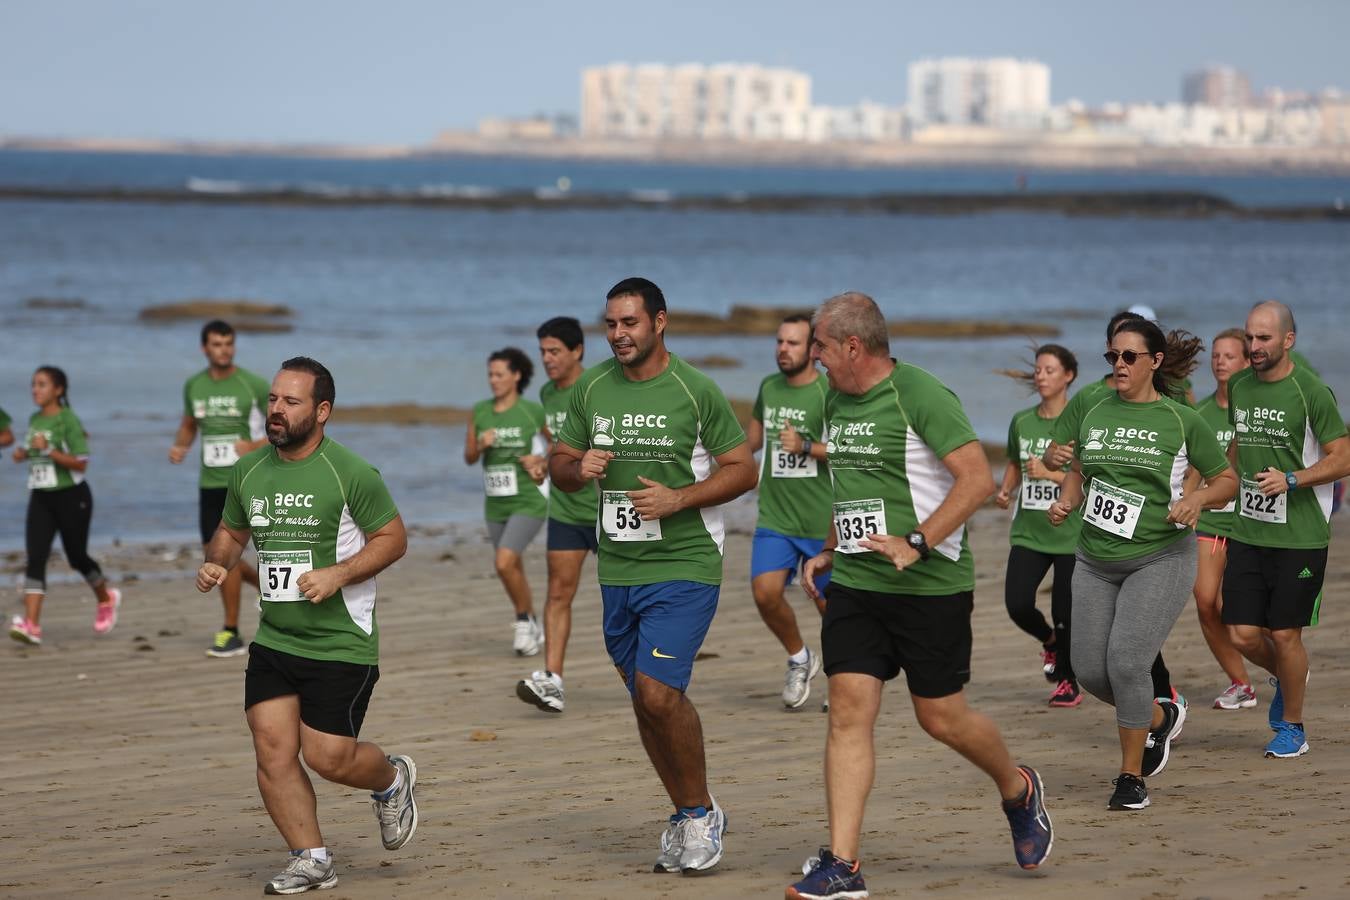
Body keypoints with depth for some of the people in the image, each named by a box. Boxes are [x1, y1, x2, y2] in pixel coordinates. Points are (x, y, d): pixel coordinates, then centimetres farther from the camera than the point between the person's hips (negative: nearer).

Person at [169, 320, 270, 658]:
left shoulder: (253, 385, -8)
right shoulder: (193, 386, 6)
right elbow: (189, 424, 22)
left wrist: (256, 446, -21)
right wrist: (180, 446, 1)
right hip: (210, 482, 6)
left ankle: (231, 632, -1)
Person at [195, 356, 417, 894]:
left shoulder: (349, 474, -10)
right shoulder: (248, 471, 7)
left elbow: (393, 538, -6)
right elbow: (231, 532, 21)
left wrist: (338, 575, -19)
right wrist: (216, 563, -1)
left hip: (342, 643, -5)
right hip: (273, 641, 5)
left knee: (328, 756, -6)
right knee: (273, 750, -4)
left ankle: (391, 780, 27)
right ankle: (311, 860, 9)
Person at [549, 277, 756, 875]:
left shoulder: (695, 391, -7)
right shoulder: (590, 389, 7)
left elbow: (742, 470, -4)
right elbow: (558, 464, 15)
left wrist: (677, 499, -17)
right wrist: (579, 470, -9)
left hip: (683, 564, -6)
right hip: (617, 570, 6)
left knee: (658, 692, -18)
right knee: (645, 699, 11)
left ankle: (701, 813, 2)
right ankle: (686, 816, 27)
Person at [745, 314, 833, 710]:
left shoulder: (830, 394, -11)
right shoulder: (769, 387, 8)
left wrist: (807, 447, -24)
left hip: (823, 523, -4)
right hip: (774, 518, 4)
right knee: (765, 592, -13)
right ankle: (799, 658, 13)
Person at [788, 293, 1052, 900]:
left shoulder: (921, 395, -13)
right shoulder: (836, 402, 12)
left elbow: (977, 479, -19)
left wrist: (917, 544, -26)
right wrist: (829, 551, 17)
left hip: (931, 585, -6)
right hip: (854, 584, 7)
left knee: (942, 718, 4)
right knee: (848, 712, -5)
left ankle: (1019, 791, 34)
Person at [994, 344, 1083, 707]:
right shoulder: (1022, 422, 8)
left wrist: (1051, 473, -21)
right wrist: (1006, 491, 4)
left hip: (1071, 534, -4)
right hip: (1028, 532, 4)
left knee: (1065, 612, -2)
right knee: (1017, 605, -11)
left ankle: (1067, 681, 20)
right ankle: (1049, 641, 23)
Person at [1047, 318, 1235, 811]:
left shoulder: (1181, 420, -5)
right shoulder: (1095, 414, 7)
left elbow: (1226, 480, 2)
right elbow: (1079, 471, 21)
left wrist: (1196, 499, -18)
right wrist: (1067, 501, 0)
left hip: (1158, 560, -5)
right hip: (1096, 561, 5)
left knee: (1126, 659, -19)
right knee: (1090, 669, 2)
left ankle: (1131, 776, -2)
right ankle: (1159, 717, 33)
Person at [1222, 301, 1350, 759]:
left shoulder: (1311, 392, -11)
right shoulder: (1238, 386, 7)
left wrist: (1291, 480, -22)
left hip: (1300, 536, -5)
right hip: (1247, 531, 5)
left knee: (1285, 634, -1)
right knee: (1242, 633, 0)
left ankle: (1292, 727, 18)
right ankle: (1284, 676, 33)